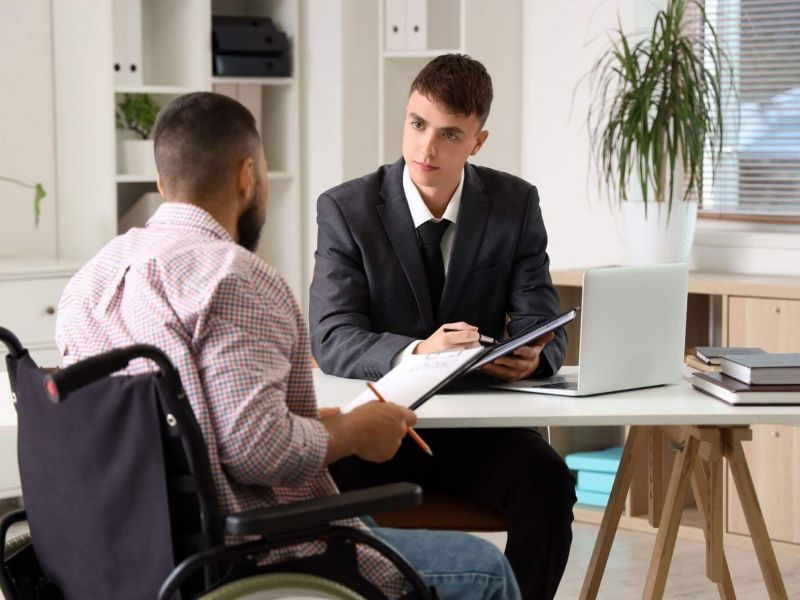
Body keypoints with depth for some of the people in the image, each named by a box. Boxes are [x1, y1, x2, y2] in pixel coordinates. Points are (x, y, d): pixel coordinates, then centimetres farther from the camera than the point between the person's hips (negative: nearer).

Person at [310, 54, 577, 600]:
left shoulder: (516, 204, 1)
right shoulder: (346, 209, -5)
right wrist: (415, 351, -34)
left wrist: (531, 356, -27)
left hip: (481, 427, 2)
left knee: (547, 481, -29)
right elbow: (332, 342, -13)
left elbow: (544, 327, -1)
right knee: (327, 481, -33)